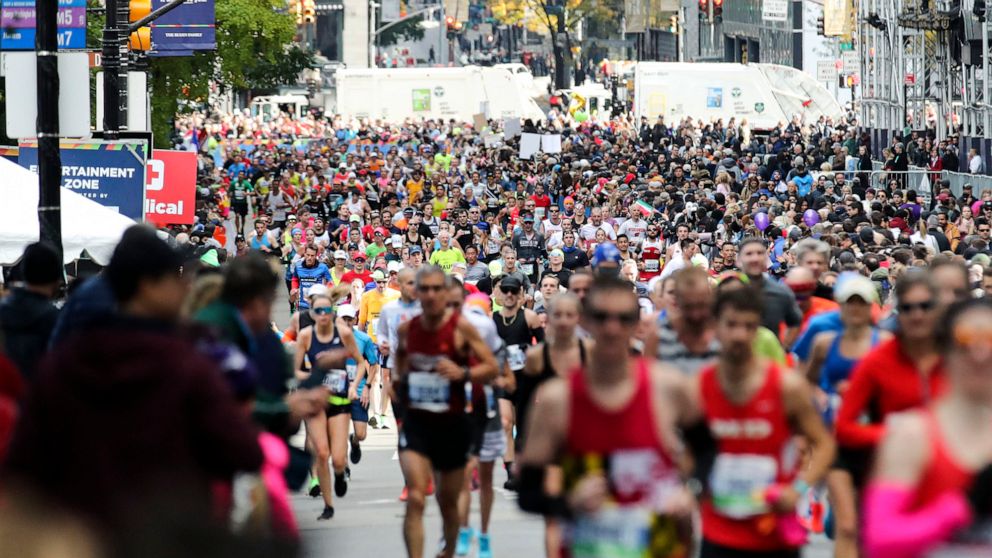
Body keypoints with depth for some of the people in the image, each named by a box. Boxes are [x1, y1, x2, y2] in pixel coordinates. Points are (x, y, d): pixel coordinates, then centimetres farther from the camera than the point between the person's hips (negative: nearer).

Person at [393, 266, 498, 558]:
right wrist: (401, 376, 10)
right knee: (415, 499, -18)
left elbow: (491, 367, -8)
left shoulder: (461, 328, -10)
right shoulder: (406, 329, -1)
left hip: (453, 424, -1)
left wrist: (463, 373, -24)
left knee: (448, 502, 15)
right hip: (416, 422, 1)